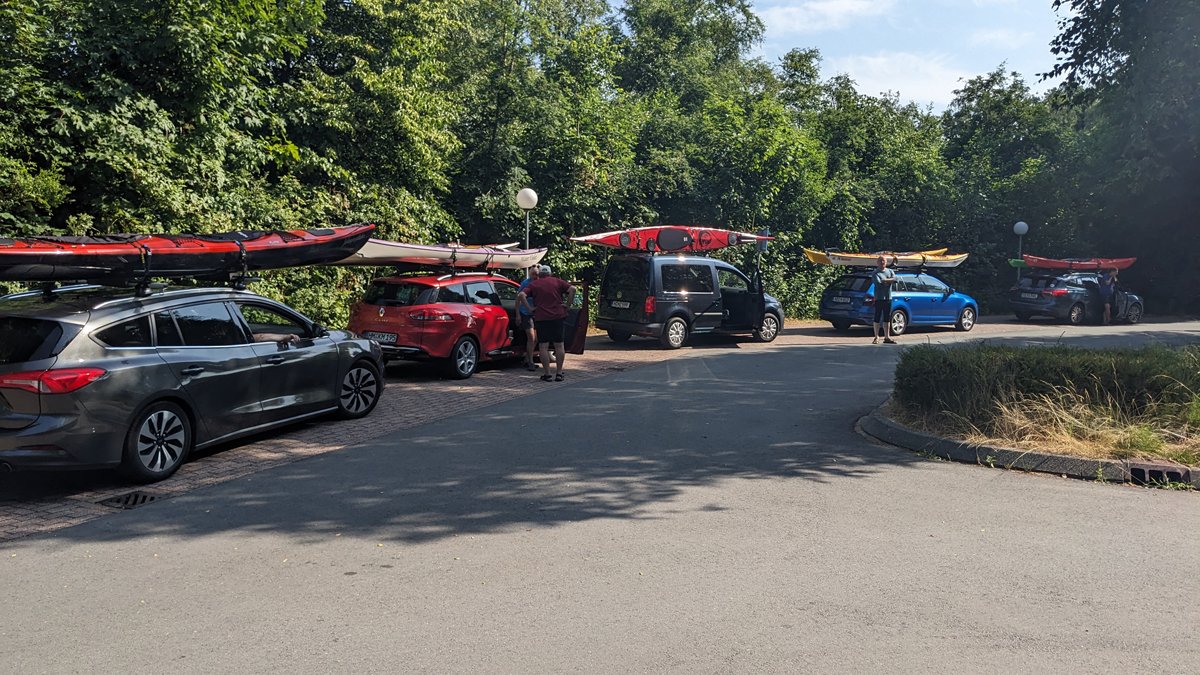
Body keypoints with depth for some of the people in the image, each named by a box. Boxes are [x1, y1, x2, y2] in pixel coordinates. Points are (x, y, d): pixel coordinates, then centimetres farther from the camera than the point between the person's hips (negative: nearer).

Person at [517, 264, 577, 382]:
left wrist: (530, 308, -5)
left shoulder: (534, 284, 6)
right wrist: (567, 304, 0)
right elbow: (572, 289, -3)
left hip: (541, 318, -1)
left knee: (543, 346, 3)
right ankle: (559, 373, 10)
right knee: (559, 345, 9)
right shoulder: (557, 281, 9)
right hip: (558, 316, 2)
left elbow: (521, 295, -9)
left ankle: (547, 374, 2)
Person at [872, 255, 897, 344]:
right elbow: (879, 283, -18)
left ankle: (887, 337, 12)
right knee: (877, 318, -2)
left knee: (887, 318, 7)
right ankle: (876, 337, 3)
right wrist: (888, 281, -6)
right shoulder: (876, 273, -3)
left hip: (888, 298, 5)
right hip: (879, 298, -5)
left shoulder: (890, 271, 13)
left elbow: (895, 279, -5)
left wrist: (885, 280, -15)